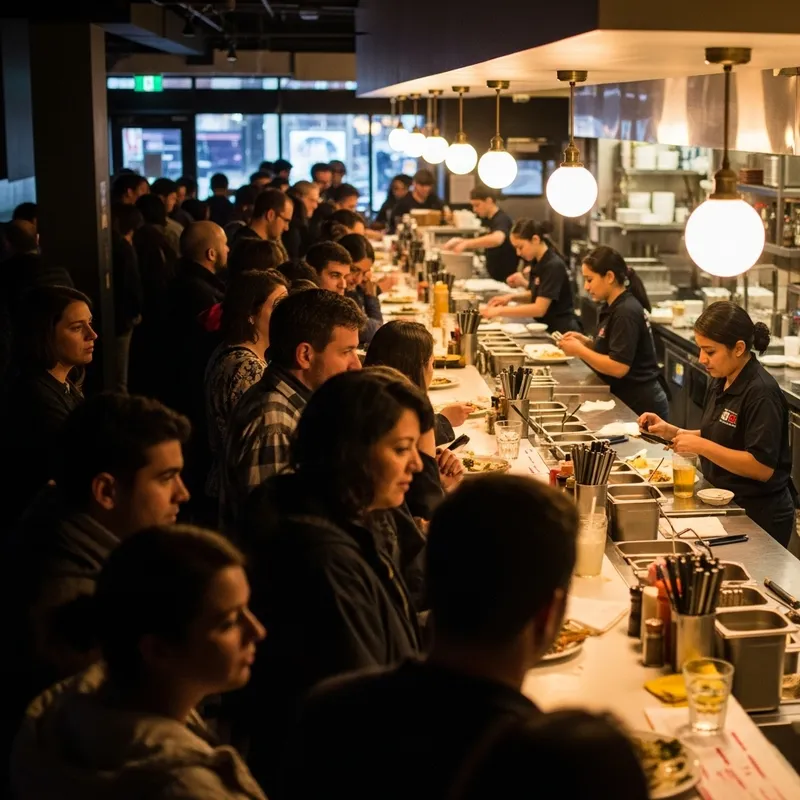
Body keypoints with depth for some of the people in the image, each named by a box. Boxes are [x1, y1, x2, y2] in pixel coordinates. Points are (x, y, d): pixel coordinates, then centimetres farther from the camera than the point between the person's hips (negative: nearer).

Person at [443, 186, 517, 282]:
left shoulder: (502, 219, -19)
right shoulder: (489, 220, 10)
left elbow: (496, 239, -41)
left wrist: (466, 243, -36)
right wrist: (461, 242, 5)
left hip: (507, 279, -9)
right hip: (495, 277, 9)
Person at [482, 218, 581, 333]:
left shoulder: (554, 266, -18)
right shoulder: (537, 262, 6)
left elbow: (539, 309, -22)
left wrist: (500, 311, -22)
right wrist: (512, 297, 0)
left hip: (561, 331, -8)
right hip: (547, 328, 8)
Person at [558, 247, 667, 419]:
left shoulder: (626, 312, -19)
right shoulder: (612, 307, 9)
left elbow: (618, 367, -25)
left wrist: (579, 350, -17)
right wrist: (585, 341, 1)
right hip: (626, 402, 9)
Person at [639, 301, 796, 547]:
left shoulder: (761, 393, -22)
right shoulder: (719, 383, 4)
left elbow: (763, 467, -26)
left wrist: (701, 446, -27)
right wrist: (672, 432, 2)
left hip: (760, 516, -8)